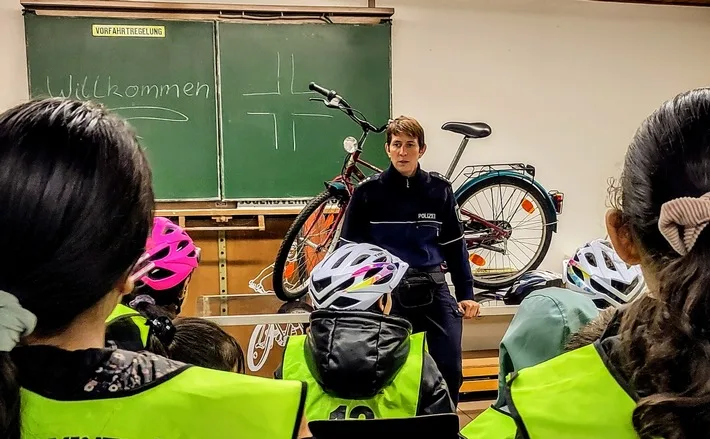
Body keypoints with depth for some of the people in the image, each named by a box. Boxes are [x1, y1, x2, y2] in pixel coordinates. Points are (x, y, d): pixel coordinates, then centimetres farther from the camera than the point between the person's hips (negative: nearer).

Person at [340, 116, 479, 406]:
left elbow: (454, 245, 10)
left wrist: (466, 293, 7)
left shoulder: (439, 189, 4)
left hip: (433, 287, 2)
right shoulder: (368, 191, -2)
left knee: (450, 370, 3)